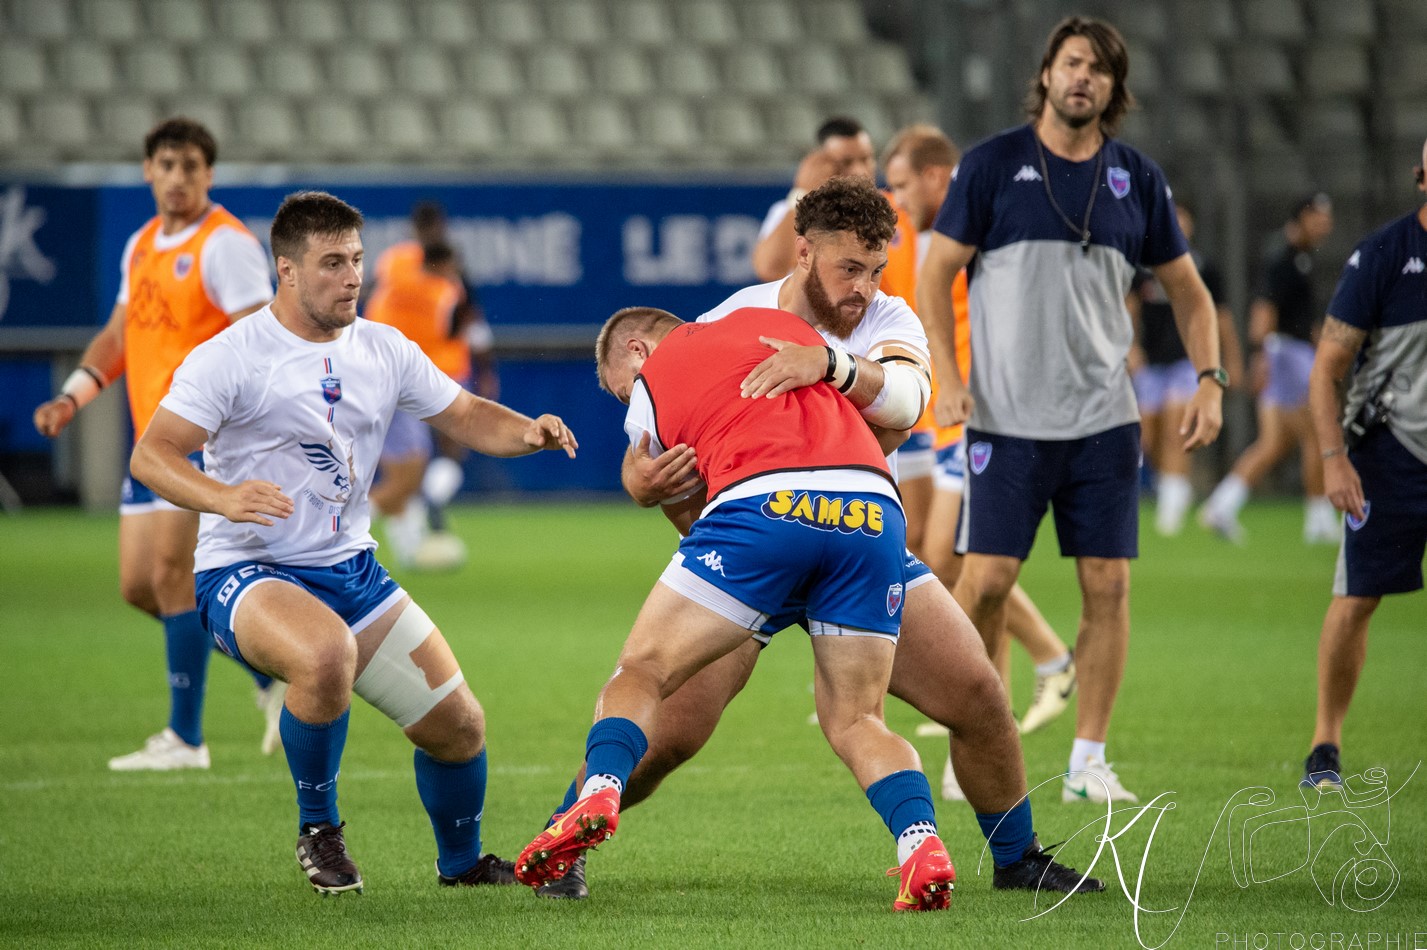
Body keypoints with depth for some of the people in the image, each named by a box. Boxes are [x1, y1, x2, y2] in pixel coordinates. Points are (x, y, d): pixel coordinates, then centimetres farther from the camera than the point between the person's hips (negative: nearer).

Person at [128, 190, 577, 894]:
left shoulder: (383, 350, 5)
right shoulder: (230, 357, -13)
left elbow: (466, 417, 14)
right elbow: (151, 454, -17)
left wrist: (528, 432, -9)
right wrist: (224, 497, -36)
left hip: (352, 571, 6)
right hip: (246, 573, -6)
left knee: (457, 724, 3)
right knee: (327, 651, -39)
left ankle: (461, 863, 33)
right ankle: (317, 829, -15)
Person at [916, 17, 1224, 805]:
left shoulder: (1137, 179, 8)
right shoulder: (992, 165, -1)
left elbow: (1186, 289, 16)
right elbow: (935, 275, 2)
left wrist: (1210, 380, 3)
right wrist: (947, 377, -10)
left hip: (1104, 419, 3)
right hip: (1007, 417, -3)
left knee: (1108, 584, -1)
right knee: (985, 579, -8)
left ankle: (1088, 761, 7)